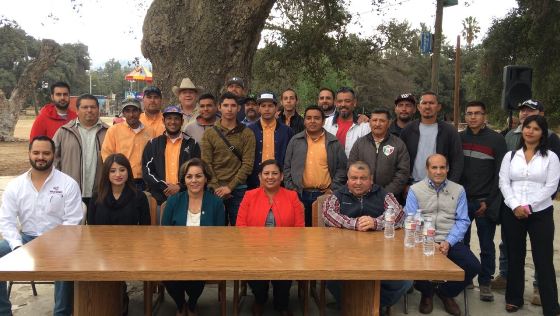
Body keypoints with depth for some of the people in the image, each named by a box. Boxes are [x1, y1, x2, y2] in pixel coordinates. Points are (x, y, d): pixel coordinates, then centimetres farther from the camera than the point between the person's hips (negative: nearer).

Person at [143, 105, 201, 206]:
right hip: (158, 198, 1)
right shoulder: (153, 144, 11)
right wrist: (165, 187, -9)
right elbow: (147, 172, 4)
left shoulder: (192, 145, 9)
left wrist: (180, 187, -9)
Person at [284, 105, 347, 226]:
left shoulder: (333, 142, 6)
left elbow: (342, 168, 6)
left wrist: (333, 188, -2)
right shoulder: (295, 141, 9)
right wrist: (291, 188, 2)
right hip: (300, 194, 1)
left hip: (325, 194, -1)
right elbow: (287, 167, 10)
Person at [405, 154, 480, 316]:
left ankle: (446, 292, 11)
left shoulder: (458, 190, 11)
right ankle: (427, 292, 10)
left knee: (473, 266, -21)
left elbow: (462, 221, 3)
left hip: (451, 242, 2)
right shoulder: (415, 190, 5)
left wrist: (448, 242, -13)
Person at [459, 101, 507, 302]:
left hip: (485, 202, -2)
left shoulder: (497, 140, -2)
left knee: (486, 245, 5)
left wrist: (489, 202, -9)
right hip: (461, 200, 3)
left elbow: (500, 174, -4)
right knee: (460, 242, 8)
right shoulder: (458, 138, 6)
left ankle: (485, 283, 17)